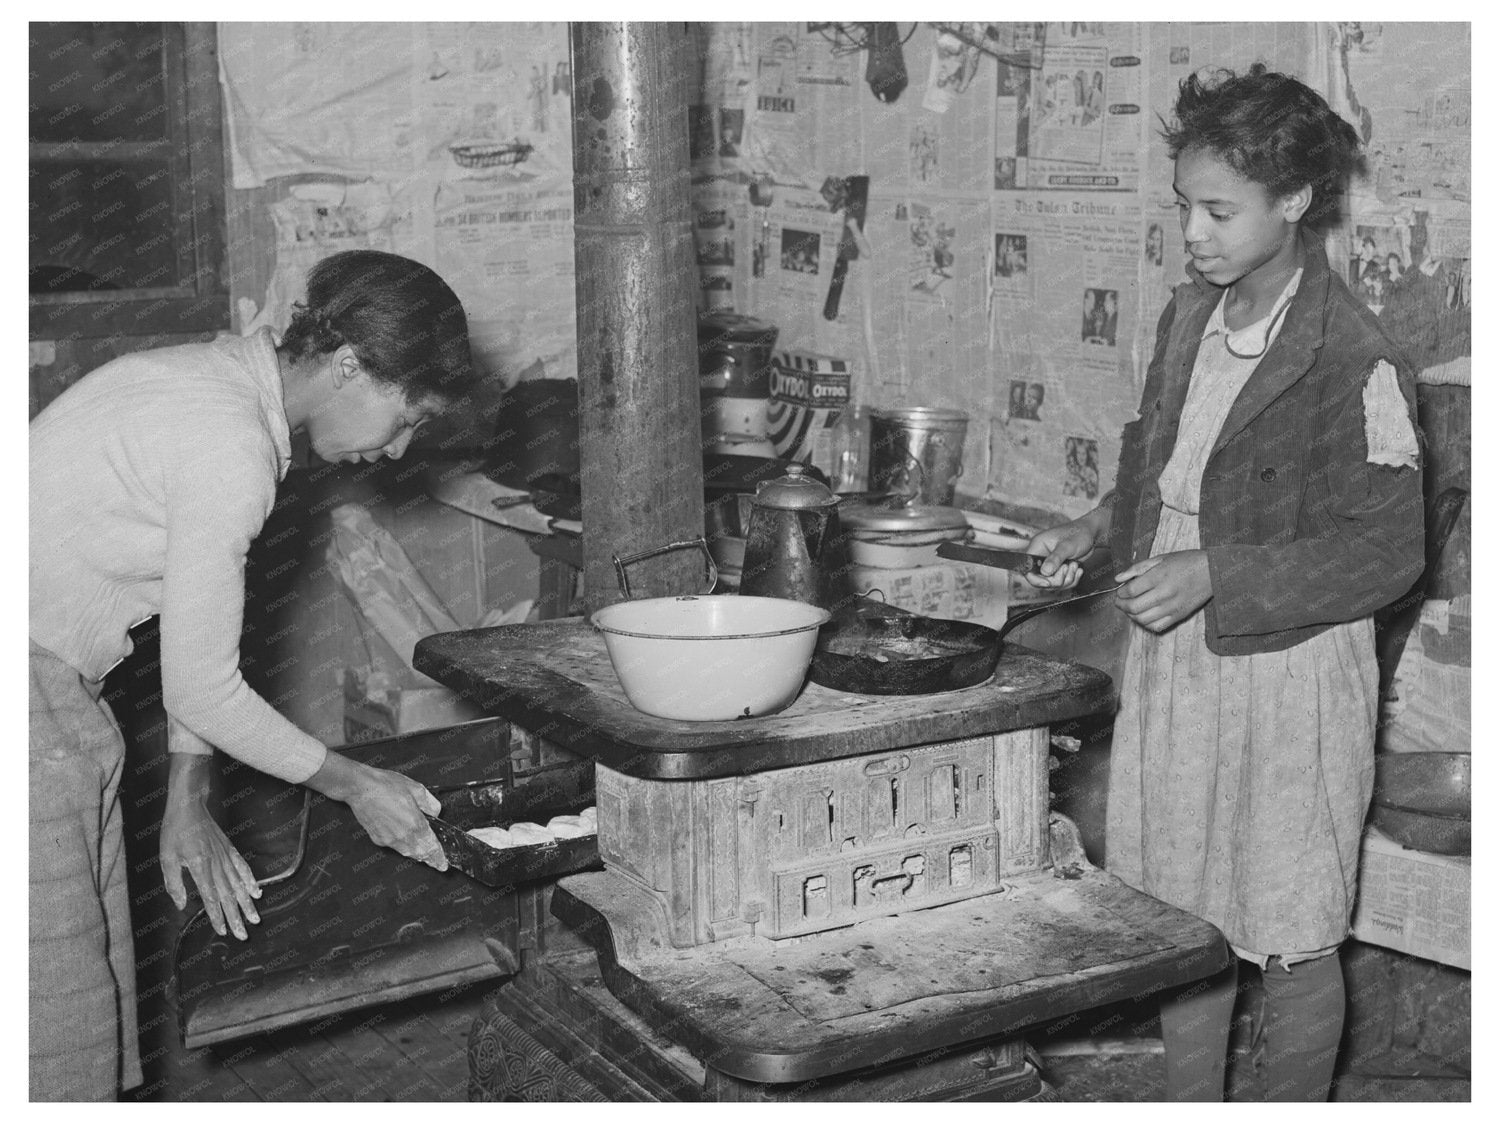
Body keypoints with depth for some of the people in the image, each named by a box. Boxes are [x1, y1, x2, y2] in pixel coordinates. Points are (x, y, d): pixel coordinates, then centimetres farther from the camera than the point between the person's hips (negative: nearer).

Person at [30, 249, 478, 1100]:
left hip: (54, 687, 10)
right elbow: (204, 690, -18)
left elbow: (194, 639, 13)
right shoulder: (230, 447, -24)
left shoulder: (223, 377, 7)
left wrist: (189, 802, 12)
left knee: (97, 991, 14)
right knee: (56, 1026, -2)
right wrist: (354, 784, -6)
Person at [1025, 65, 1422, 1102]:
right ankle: (1190, 1105, 34)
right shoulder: (1190, 317, 4)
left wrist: (1216, 575, -22)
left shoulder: (1355, 364, -18)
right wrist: (1098, 531, 0)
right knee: (1180, 917, 17)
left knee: (1288, 938, 9)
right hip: (1172, 659, 7)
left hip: (1287, 676, -7)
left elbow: (1387, 549, -17)